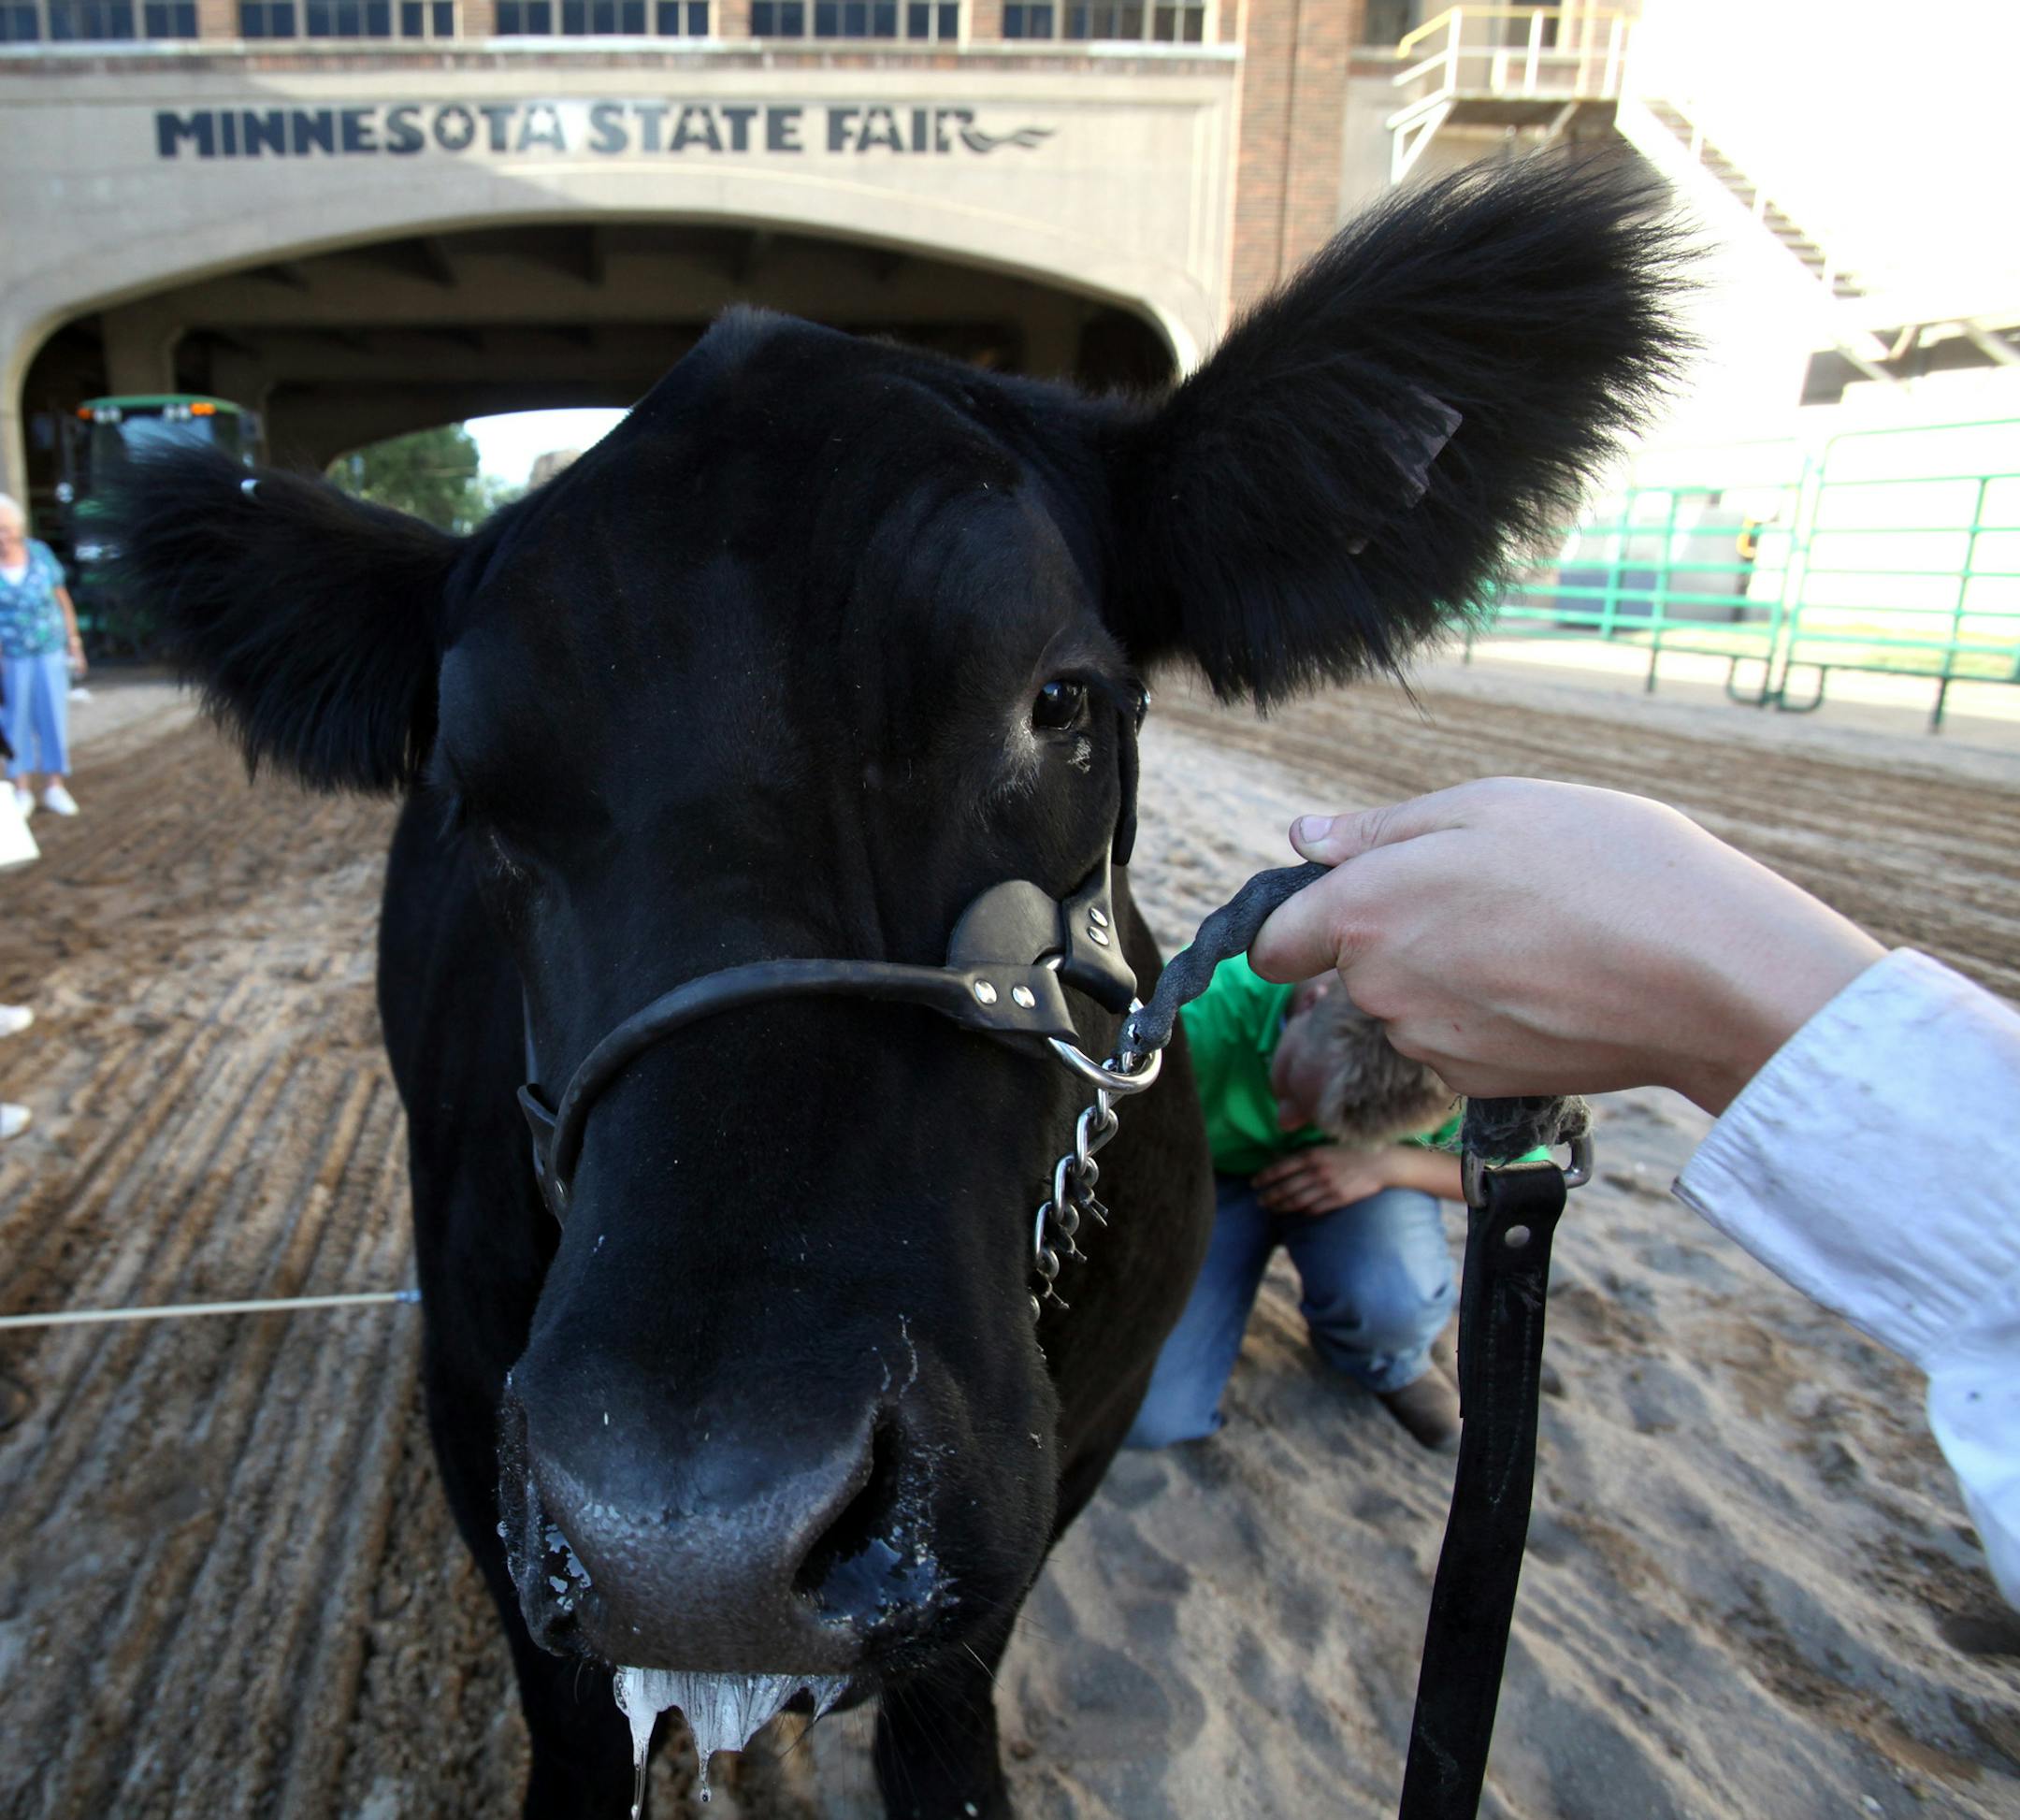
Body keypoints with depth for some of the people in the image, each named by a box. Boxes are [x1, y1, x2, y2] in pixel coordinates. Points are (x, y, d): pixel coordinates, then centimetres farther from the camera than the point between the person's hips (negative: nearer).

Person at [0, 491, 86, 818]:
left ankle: (55, 787, 14)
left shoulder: (39, 553, -3)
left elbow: (62, 600, 5)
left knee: (53, 716, 4)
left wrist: (75, 645, 6)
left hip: (50, 651, 1)